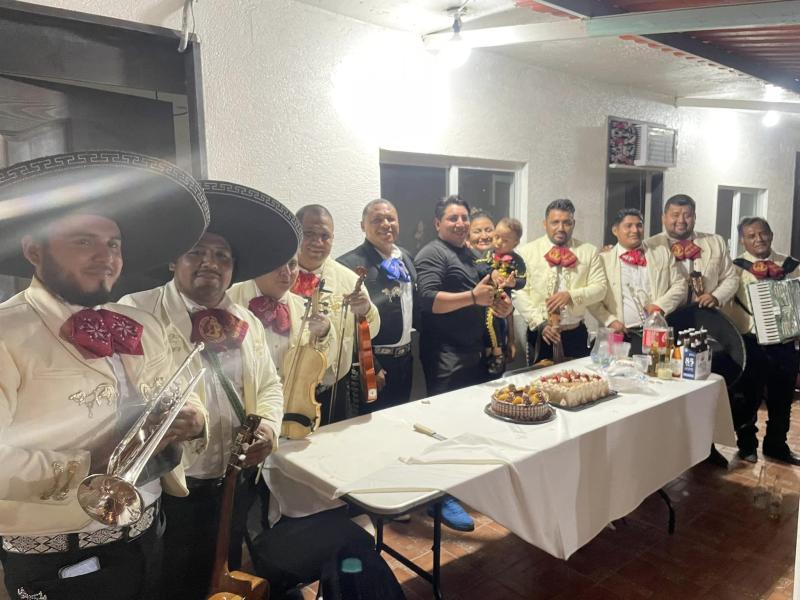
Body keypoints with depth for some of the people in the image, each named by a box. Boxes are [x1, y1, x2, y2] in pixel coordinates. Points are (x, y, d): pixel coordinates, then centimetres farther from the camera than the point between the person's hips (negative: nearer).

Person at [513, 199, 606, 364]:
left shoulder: (589, 252, 5)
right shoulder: (527, 251, -1)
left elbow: (600, 288, -1)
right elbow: (519, 292, -7)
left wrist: (571, 295, -18)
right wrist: (540, 323, -15)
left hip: (576, 333, 2)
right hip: (539, 333, -1)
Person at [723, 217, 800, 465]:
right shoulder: (736, 268, -4)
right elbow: (725, 306, -7)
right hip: (751, 343, -3)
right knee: (749, 397, 7)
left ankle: (776, 444, 33)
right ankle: (747, 444, 26)